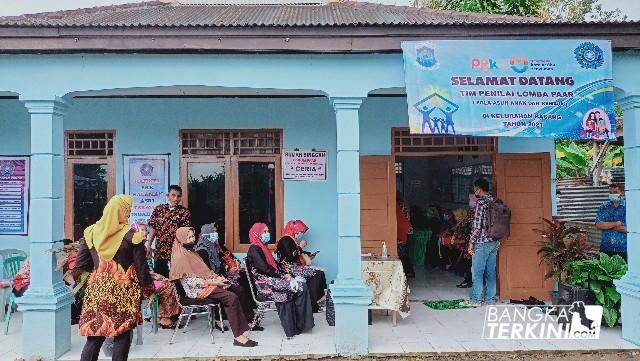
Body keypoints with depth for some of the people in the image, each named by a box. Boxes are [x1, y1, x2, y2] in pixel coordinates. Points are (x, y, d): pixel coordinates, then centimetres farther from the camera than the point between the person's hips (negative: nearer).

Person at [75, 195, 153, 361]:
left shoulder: (91, 232, 2)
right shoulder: (131, 234, -10)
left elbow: (81, 263, 5)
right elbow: (141, 267, -7)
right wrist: (148, 288, 6)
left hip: (97, 290, 4)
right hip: (123, 292, -4)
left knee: (94, 337, 10)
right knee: (122, 337, 7)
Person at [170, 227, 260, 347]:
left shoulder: (191, 253, 18)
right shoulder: (180, 257, -12)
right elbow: (190, 281, -18)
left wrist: (218, 278, 0)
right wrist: (212, 282, -19)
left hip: (207, 282, 10)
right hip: (197, 289, -10)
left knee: (239, 290, 8)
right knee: (231, 297, -27)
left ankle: (247, 322, 18)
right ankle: (238, 336, -30)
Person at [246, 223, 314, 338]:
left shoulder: (263, 247, 21)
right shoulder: (254, 249, -7)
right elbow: (264, 269, -16)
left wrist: (285, 274, 2)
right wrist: (283, 276, -12)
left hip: (272, 280, 8)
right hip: (265, 285, -8)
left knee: (300, 285, -12)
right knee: (300, 286, -17)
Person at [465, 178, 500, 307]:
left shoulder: (481, 202, -13)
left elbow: (477, 225, -17)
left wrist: (471, 242, -11)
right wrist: (497, 240, 19)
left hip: (482, 242, -8)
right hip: (495, 242, 8)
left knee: (477, 272, 0)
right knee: (491, 271, 11)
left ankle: (476, 299, 4)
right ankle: (490, 299, 16)